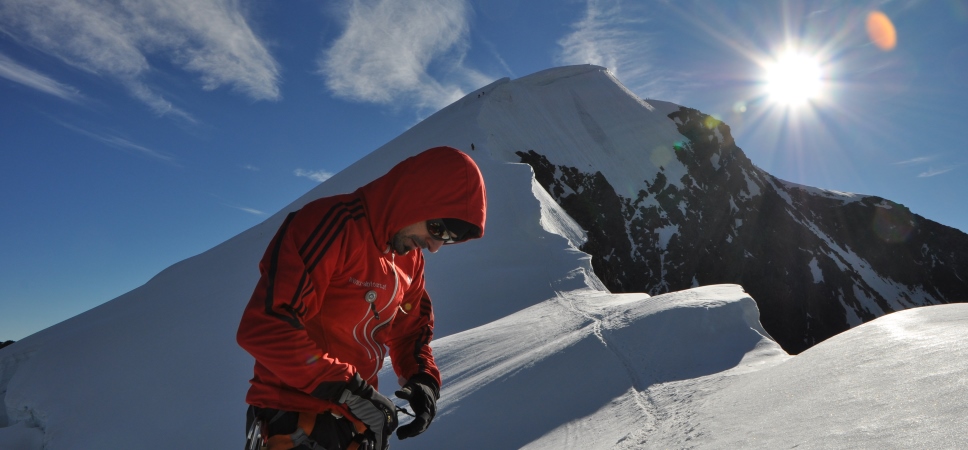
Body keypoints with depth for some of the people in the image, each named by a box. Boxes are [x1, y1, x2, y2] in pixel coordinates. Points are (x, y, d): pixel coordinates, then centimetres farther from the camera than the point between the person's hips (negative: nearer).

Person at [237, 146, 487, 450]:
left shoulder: (410, 258, 3)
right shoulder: (330, 225, -22)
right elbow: (263, 326, -28)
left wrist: (422, 378, -5)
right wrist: (348, 389, -25)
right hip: (297, 419, -7)